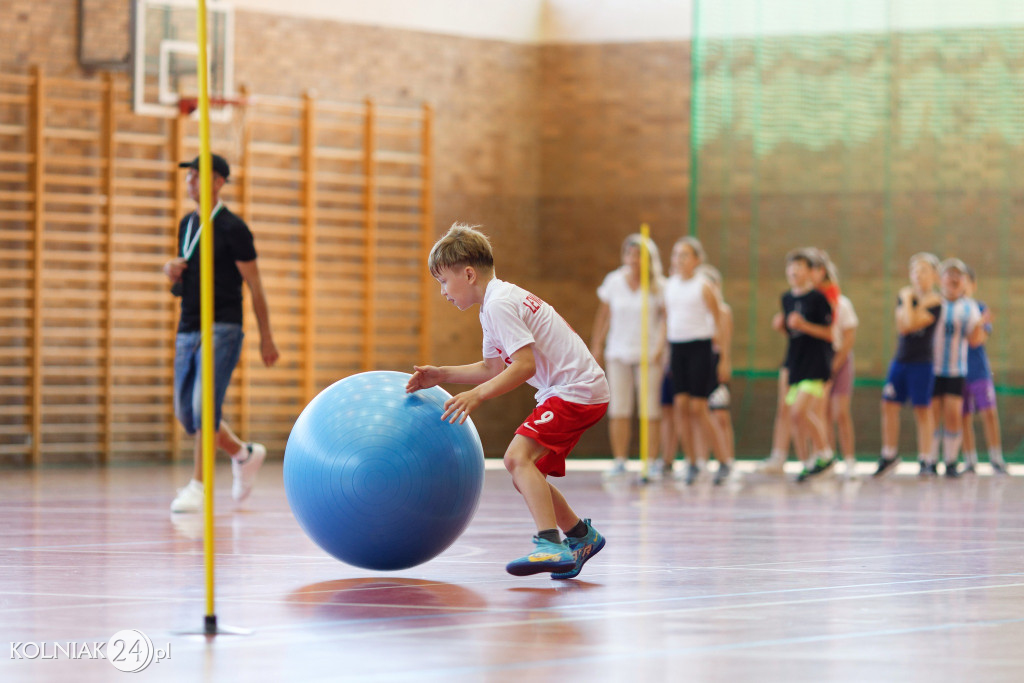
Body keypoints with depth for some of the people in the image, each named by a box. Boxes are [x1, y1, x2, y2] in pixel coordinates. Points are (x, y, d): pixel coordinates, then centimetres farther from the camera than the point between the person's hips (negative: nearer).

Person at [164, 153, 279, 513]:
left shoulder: (232, 228, -7)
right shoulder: (187, 224, 14)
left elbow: (254, 284, -6)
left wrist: (266, 338, -7)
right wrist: (171, 269, 2)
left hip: (222, 330, -8)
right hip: (187, 331, 8)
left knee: (204, 408, -15)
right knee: (185, 413, 8)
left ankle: (197, 488, -9)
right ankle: (244, 454, 28)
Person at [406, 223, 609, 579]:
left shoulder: (499, 304, -16)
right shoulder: (496, 302, 16)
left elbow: (524, 365, -23)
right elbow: (493, 368, 22)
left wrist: (476, 395, -24)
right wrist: (441, 375, 15)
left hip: (576, 389, -11)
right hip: (572, 391, 11)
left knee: (518, 457, -23)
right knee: (526, 471, 15)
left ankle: (551, 546, -33)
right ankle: (580, 536, 29)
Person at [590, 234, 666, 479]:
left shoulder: (657, 286, -2)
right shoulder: (613, 282, 5)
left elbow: (666, 317, -2)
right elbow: (604, 315, 13)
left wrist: (661, 346, -14)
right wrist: (596, 346, 11)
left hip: (648, 355, -2)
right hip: (618, 353, 3)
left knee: (649, 410, -3)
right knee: (618, 409, -1)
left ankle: (653, 462, 3)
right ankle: (619, 461, 3)